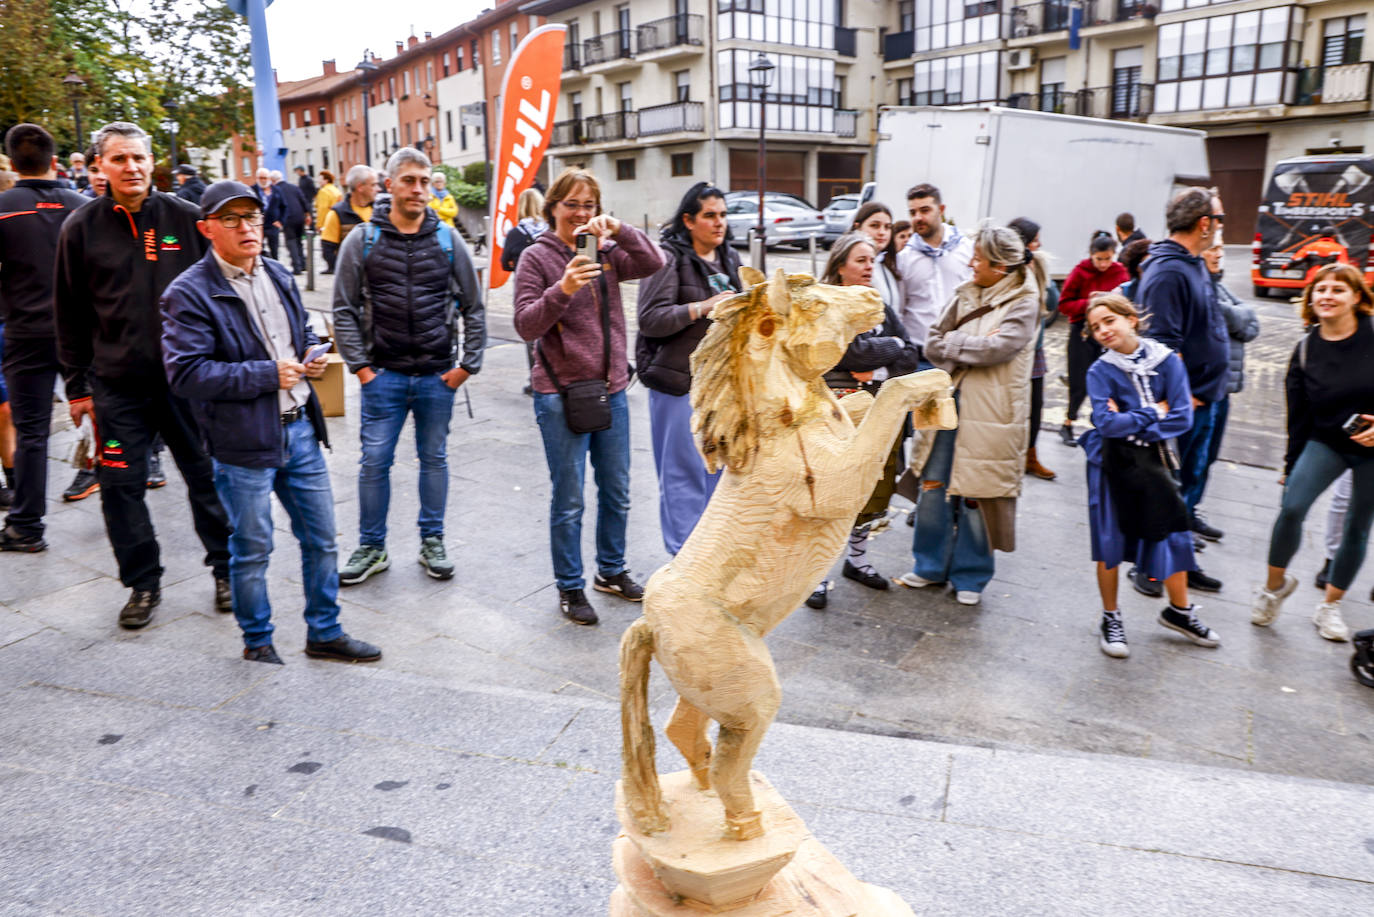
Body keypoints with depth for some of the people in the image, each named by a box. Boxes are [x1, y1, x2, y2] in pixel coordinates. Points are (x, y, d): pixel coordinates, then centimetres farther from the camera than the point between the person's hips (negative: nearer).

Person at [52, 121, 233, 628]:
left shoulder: (187, 218, 0)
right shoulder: (81, 228, 3)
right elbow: (70, 314, 7)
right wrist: (77, 385, 5)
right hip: (117, 383, 1)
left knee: (207, 476, 7)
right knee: (122, 485, 5)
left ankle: (227, 569, 22)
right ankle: (143, 581, 21)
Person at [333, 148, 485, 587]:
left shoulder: (448, 240, 4)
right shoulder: (363, 241, 1)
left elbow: (473, 307, 7)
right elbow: (344, 309, 3)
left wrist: (467, 364, 1)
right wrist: (360, 366, -5)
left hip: (438, 377, 1)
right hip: (383, 374, -1)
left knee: (434, 459, 11)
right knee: (374, 461, 3)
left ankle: (432, 542, 26)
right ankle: (372, 547, 19)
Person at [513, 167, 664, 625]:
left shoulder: (606, 252, 7)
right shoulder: (536, 257, -4)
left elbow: (653, 263, -9)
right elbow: (526, 325, -13)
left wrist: (619, 230, -22)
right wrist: (562, 290, -28)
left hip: (611, 390, 5)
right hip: (561, 394, -5)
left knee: (616, 492, 16)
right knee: (569, 501, 3)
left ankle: (611, 570, 34)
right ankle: (570, 588, 19)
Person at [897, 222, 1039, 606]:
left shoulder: (1024, 303, -5)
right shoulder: (966, 295, 11)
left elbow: (998, 348, -20)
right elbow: (932, 344, 8)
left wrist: (952, 343, -9)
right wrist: (968, 352, -10)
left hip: (988, 412, -5)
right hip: (949, 401, 5)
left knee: (975, 492, 2)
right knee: (934, 485, 8)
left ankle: (969, 576, 19)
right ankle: (931, 566, 24)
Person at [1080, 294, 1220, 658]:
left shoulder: (1166, 360, -3)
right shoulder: (1100, 371, -8)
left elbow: (1183, 417, -9)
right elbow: (1106, 424, -21)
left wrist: (1130, 421, -15)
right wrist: (1153, 413, -13)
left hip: (1153, 460, 2)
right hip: (1113, 464, -2)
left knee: (1173, 532, 8)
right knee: (1110, 539, 5)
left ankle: (1179, 611, 31)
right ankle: (1110, 619, 21)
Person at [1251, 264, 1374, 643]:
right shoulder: (1306, 350, -1)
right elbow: (1298, 415, 3)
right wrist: (1292, 466, 6)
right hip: (1326, 442, 1)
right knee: (1291, 508, -20)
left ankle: (1329, 607, 24)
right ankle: (1275, 583, 3)